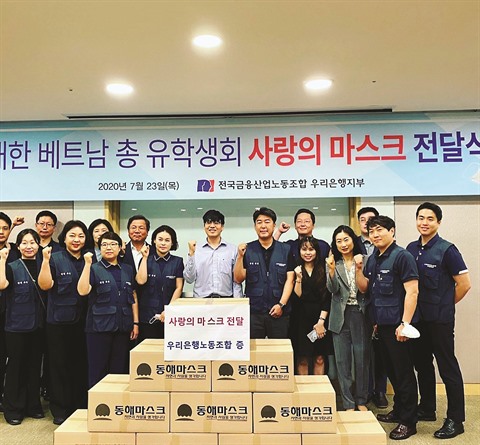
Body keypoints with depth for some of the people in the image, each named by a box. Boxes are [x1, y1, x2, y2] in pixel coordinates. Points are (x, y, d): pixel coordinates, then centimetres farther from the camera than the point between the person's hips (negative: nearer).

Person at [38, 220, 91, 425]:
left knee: (81, 365, 10)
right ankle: (60, 410, 19)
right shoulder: (55, 259, -1)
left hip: (84, 321, 3)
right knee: (59, 365, 6)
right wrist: (46, 260, -20)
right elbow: (45, 285, -11)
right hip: (59, 321, -3)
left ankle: (81, 407, 24)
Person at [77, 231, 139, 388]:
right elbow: (82, 291, -15)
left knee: (120, 370, 8)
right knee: (98, 371, 3)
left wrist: (135, 323, 7)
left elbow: (133, 297, 13)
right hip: (100, 327, -3)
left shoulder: (128, 270, 13)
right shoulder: (94, 269, 2)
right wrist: (87, 264, -17)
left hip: (123, 328, 3)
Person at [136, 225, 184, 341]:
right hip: (147, 316, 1)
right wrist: (145, 257, -4)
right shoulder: (146, 260, 9)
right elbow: (141, 281, -7)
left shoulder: (177, 262, 5)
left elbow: (179, 288, 1)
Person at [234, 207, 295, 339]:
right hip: (253, 312, 0)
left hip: (279, 312, 0)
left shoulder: (286, 250, 4)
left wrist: (281, 304, -10)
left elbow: (289, 280, 1)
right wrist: (240, 256, -13)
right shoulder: (247, 250, 4)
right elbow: (238, 279, 0)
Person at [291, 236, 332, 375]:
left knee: (319, 359, 4)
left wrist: (321, 321, -5)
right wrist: (299, 278, -17)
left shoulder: (324, 271, 5)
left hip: (320, 318, 1)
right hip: (301, 319, -1)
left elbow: (327, 298, 1)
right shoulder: (295, 270, 3)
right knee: (302, 359, 1)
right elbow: (296, 297, -6)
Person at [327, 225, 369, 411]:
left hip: (361, 314, -1)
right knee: (342, 360, 6)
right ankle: (348, 403, 18)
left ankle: (361, 401, 25)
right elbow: (333, 290, -8)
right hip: (340, 316, 1)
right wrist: (332, 270, -25)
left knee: (362, 358, 7)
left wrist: (359, 268, -20)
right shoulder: (333, 263, 3)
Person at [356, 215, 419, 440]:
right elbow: (364, 288, 13)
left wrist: (405, 323, -21)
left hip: (397, 324, -8)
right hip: (382, 323, 8)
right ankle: (399, 410, 33)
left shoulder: (402, 256, -11)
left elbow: (412, 291, -16)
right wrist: (359, 268, -3)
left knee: (404, 372, 1)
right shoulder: (372, 259, 11)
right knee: (391, 370, 18)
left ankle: (408, 421, 13)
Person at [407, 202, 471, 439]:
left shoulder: (447, 250, -11)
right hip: (417, 316, 6)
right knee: (422, 364, 16)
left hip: (440, 319, -6)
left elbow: (464, 283, -10)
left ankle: (455, 420, 14)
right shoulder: (411, 249, 6)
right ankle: (427, 409, 32)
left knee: (447, 367, 2)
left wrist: (444, 304, 0)